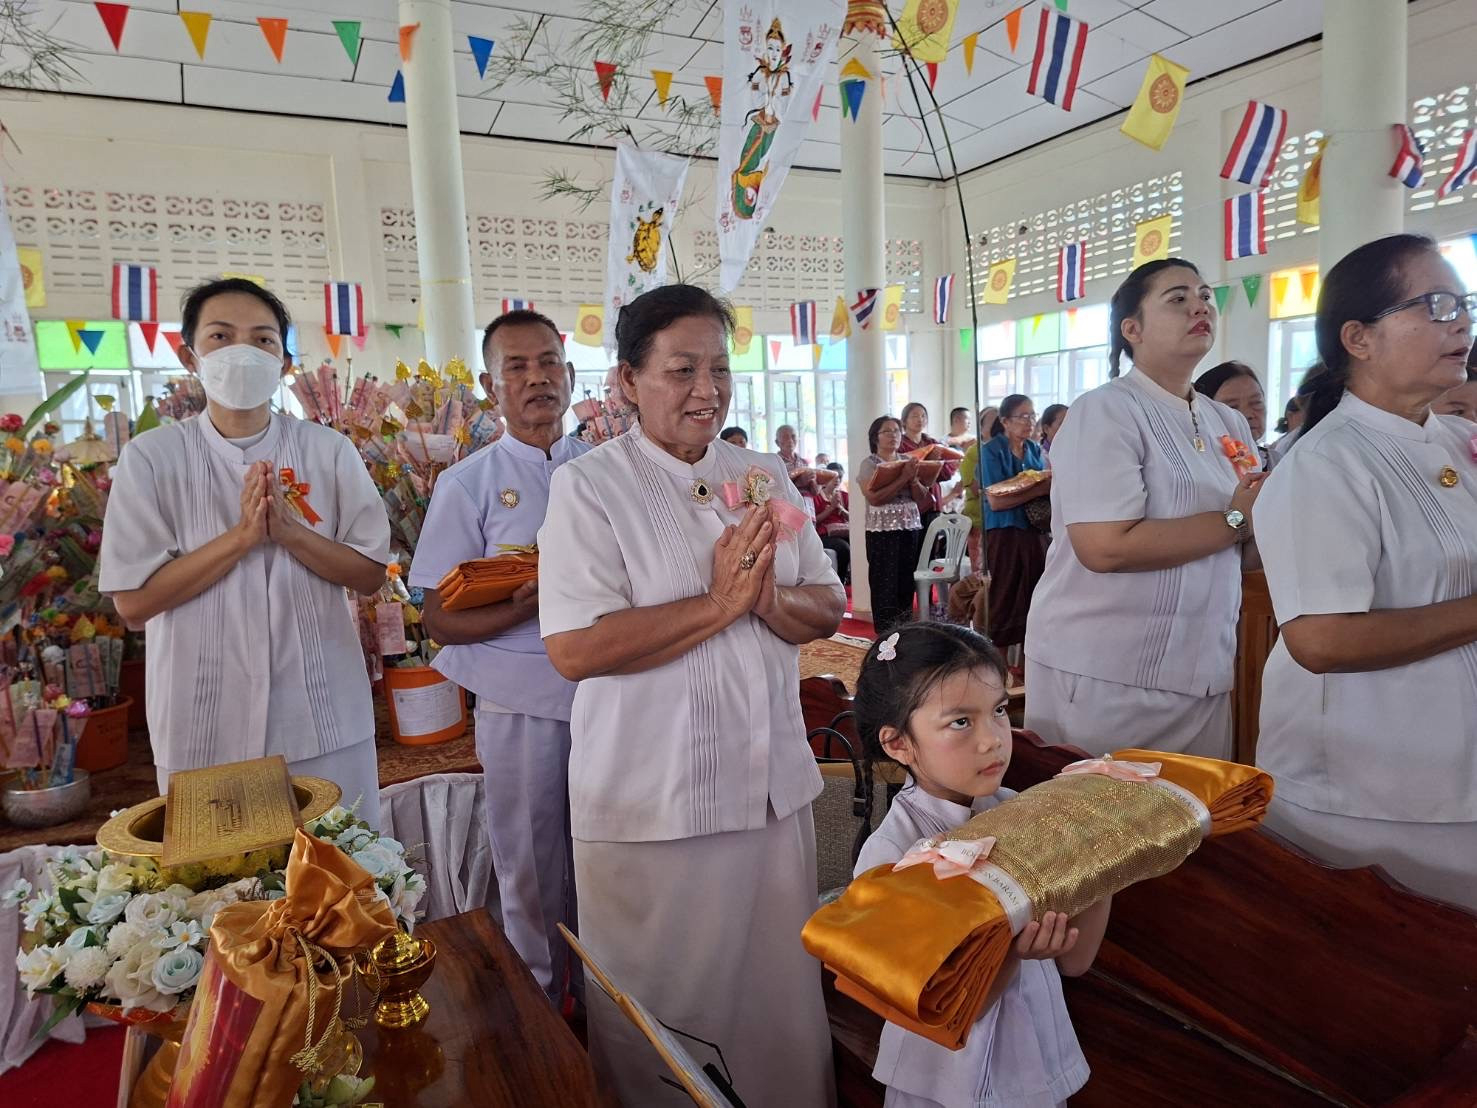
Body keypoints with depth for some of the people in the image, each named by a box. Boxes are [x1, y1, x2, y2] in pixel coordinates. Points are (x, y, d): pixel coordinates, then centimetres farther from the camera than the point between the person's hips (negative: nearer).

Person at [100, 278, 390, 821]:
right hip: (204, 729, 0)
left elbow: (371, 574, 0)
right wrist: (242, 536, -17)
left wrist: (289, 530, -16)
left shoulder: (329, 451, -1)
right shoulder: (152, 458, -3)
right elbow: (133, 602, -6)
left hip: (324, 720, 1)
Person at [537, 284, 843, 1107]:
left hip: (774, 787, 5)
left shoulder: (765, 478, 7)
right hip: (652, 804, -5)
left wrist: (767, 599, -14)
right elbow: (574, 649, -19)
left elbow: (828, 609, 7)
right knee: (664, 1013, 13)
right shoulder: (588, 488, -10)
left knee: (779, 995, 21)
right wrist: (718, 604, -21)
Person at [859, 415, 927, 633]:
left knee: (907, 583, 4)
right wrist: (903, 478, -17)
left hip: (911, 529, 4)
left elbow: (921, 498, 8)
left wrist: (913, 478, -10)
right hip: (882, 532, -4)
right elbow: (874, 498, -16)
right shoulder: (868, 465, -2)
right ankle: (886, 635, 2)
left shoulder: (908, 461, 12)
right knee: (885, 585, -4)